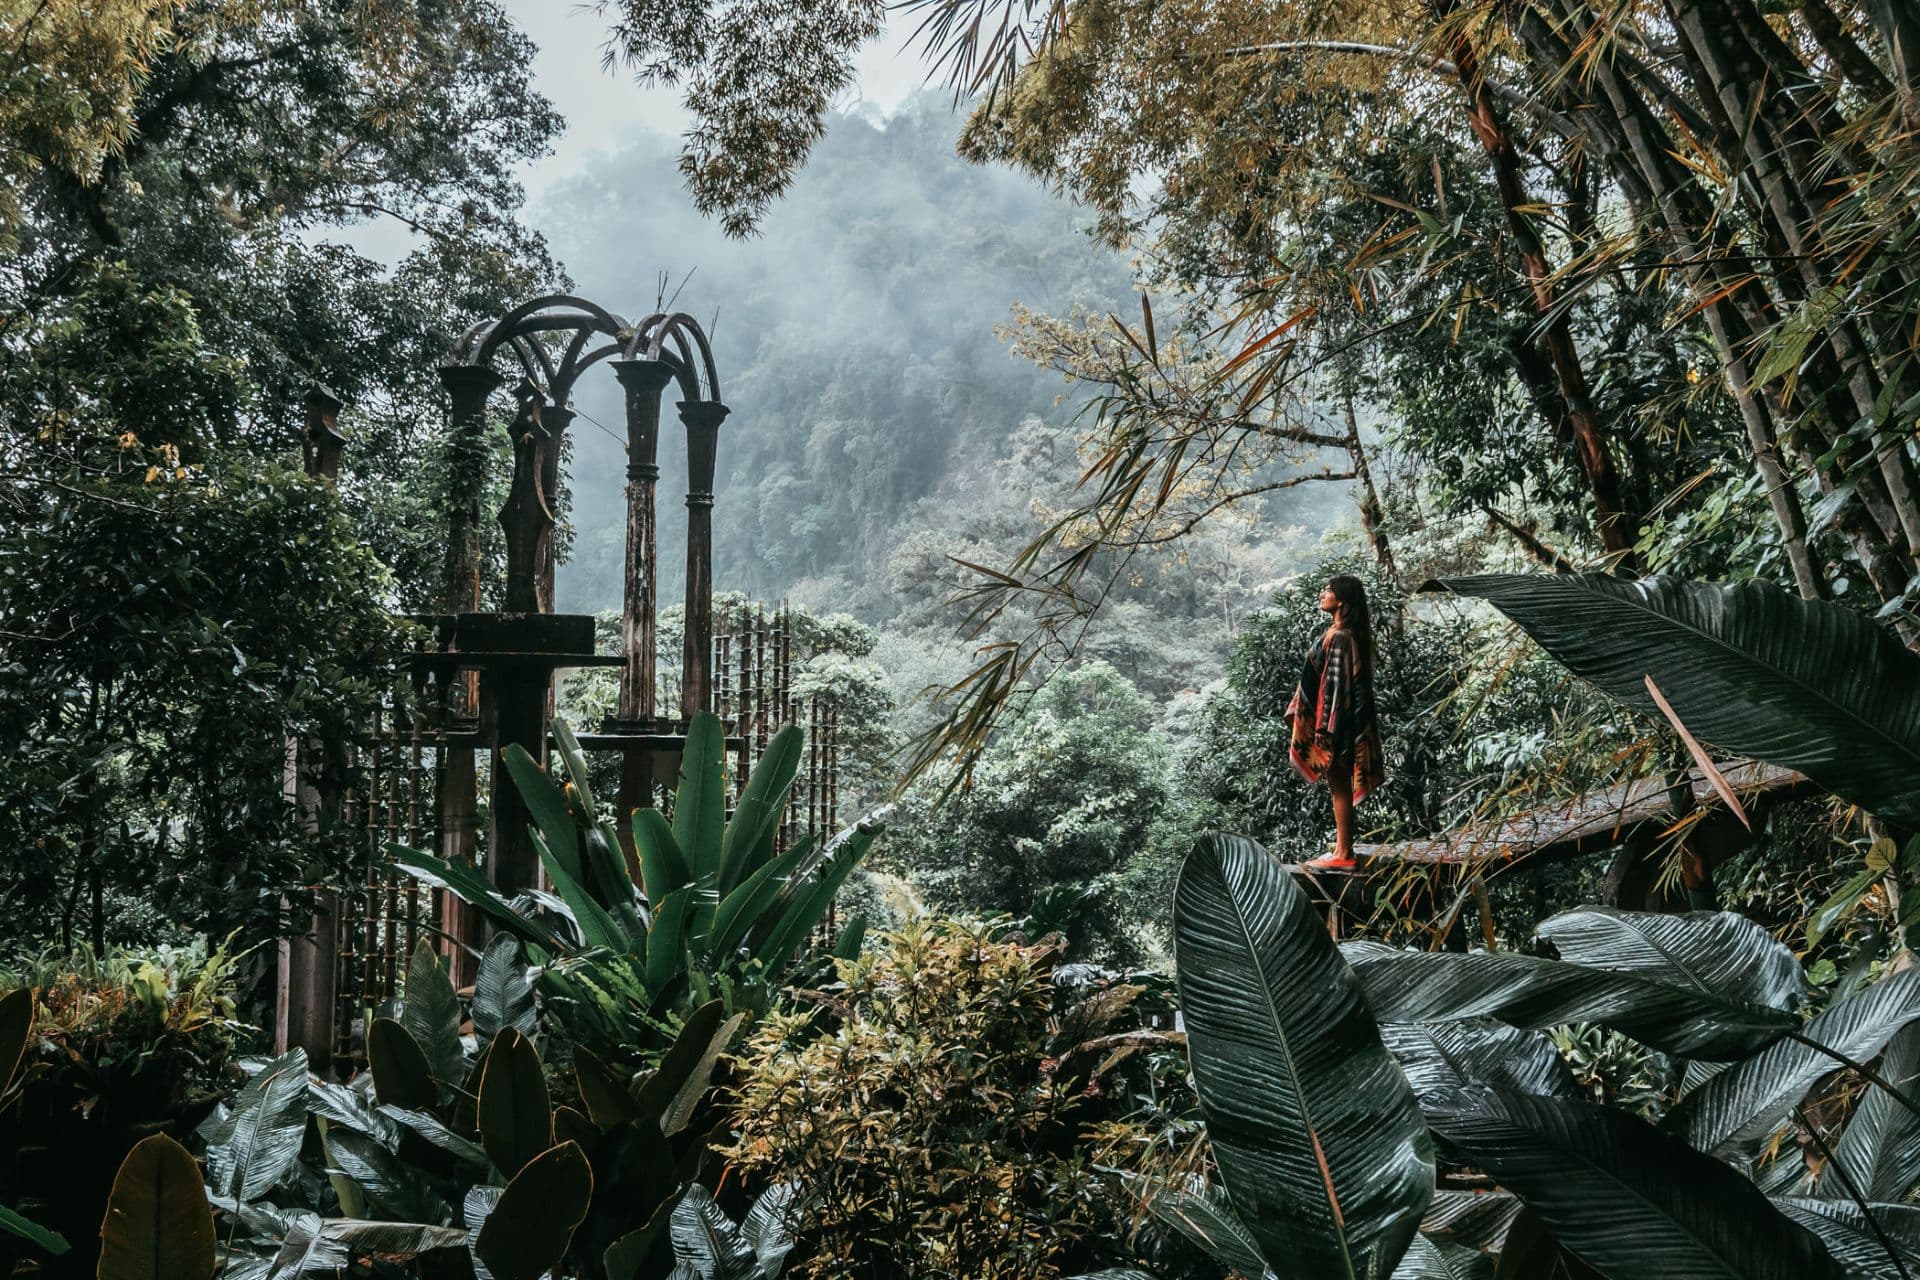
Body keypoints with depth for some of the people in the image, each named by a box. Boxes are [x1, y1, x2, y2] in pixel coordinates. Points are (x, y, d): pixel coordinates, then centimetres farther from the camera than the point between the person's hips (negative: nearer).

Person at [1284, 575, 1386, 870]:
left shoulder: (1340, 638, -17)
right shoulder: (1339, 633, 13)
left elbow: (1337, 684, -20)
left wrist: (1325, 727, -19)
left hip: (1338, 721, -10)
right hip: (1339, 720, 10)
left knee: (1339, 785, -3)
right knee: (1338, 786, 13)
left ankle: (1344, 854, 2)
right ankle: (1342, 849, 18)